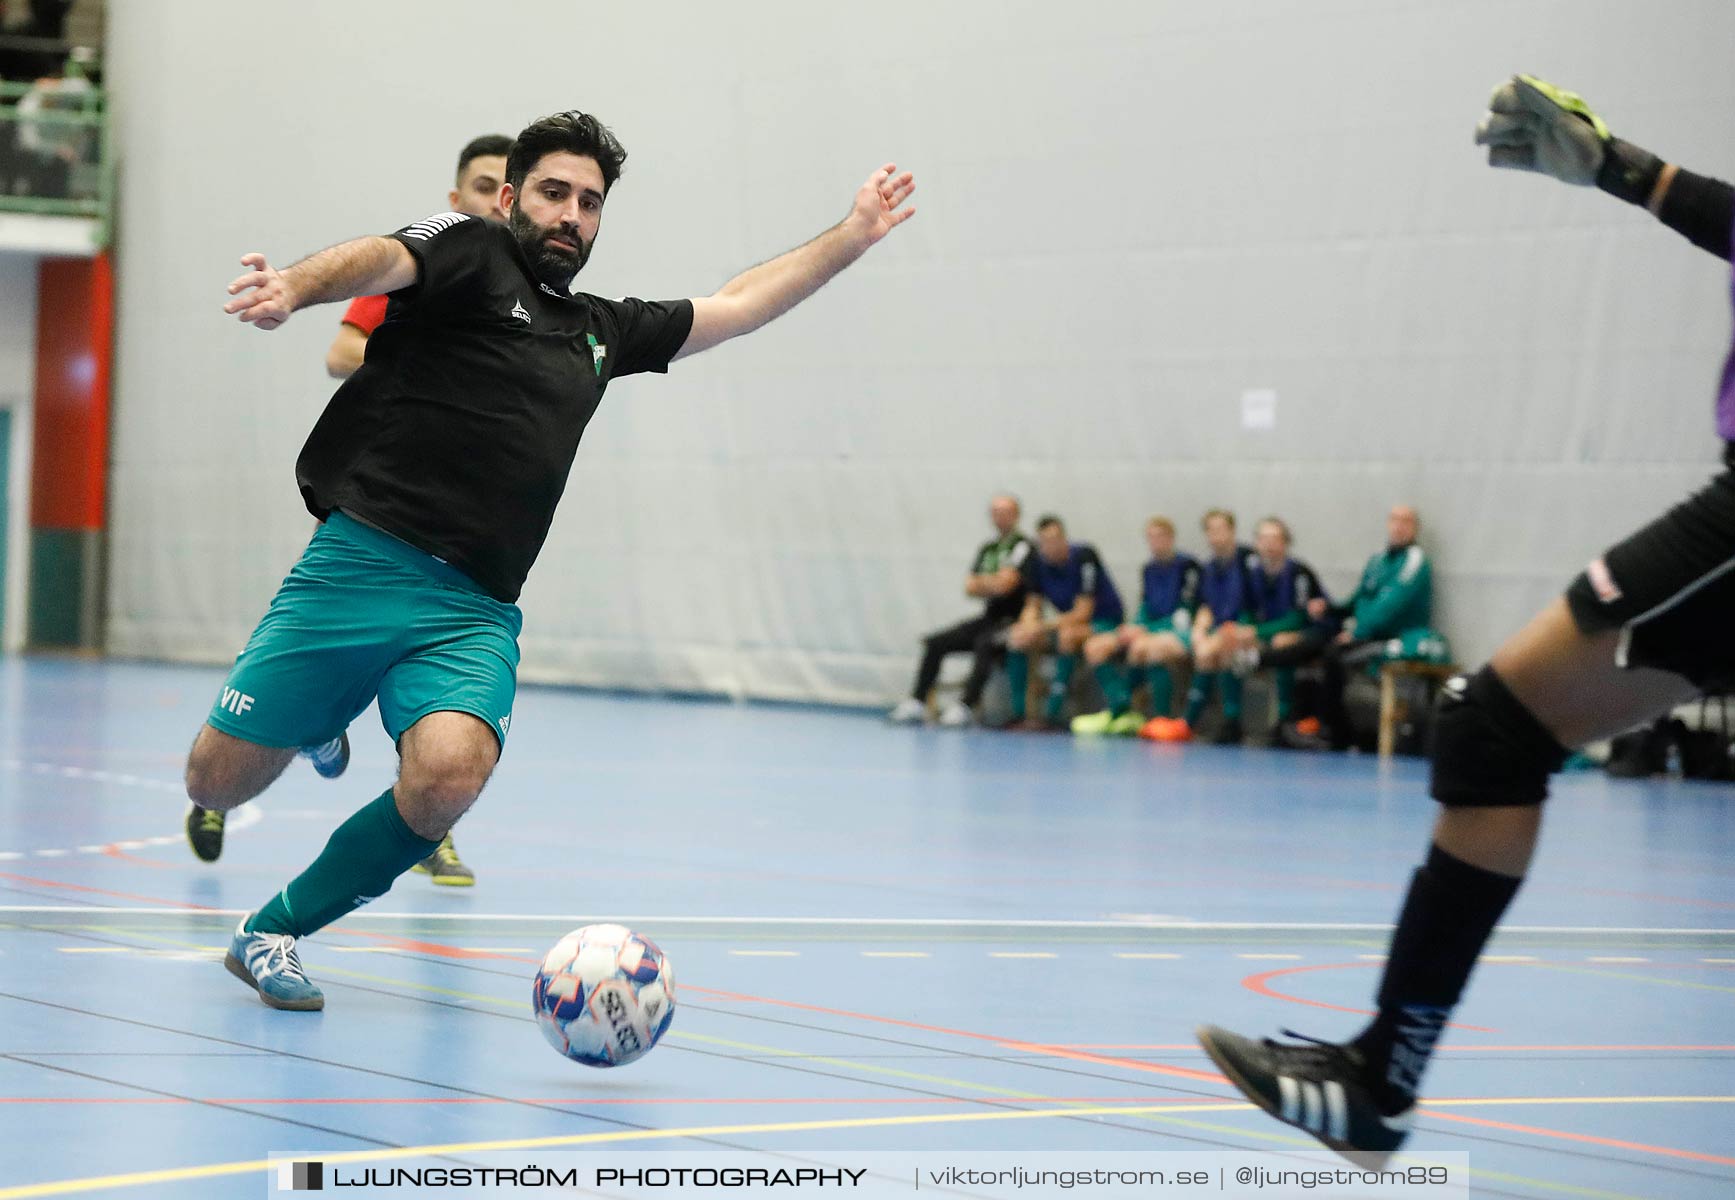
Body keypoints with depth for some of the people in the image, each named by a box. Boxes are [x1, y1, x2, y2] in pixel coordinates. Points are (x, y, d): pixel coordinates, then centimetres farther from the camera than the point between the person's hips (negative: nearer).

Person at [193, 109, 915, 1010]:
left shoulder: (600, 330, 23)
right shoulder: (469, 252, 4)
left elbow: (734, 307, 35)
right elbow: (377, 261, -17)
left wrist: (853, 236, 35)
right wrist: (292, 290, -39)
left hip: (475, 610, 4)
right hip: (362, 563, -4)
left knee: (446, 777, -25)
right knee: (218, 783, -3)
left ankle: (272, 931, -3)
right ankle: (323, 722, 35)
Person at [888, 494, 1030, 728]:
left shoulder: (1021, 546, -8)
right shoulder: (988, 547, 16)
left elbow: (1005, 585, -17)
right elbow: (970, 588, 12)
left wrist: (981, 583, 2)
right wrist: (992, 584, -7)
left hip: (1013, 621, -8)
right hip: (989, 618, 8)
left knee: (984, 643, -37)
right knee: (935, 643, -3)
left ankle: (966, 705, -40)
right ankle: (917, 702, -6)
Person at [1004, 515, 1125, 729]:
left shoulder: (1084, 557, -22)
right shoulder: (1036, 561, -4)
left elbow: (1083, 613, -24)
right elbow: (1033, 605, 1)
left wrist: (1044, 626, -28)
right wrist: (1028, 625, -22)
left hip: (1106, 623, -7)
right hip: (1068, 622, 7)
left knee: (1068, 635, -37)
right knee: (1017, 637, -13)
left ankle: (1051, 716, -35)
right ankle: (1017, 715, -12)